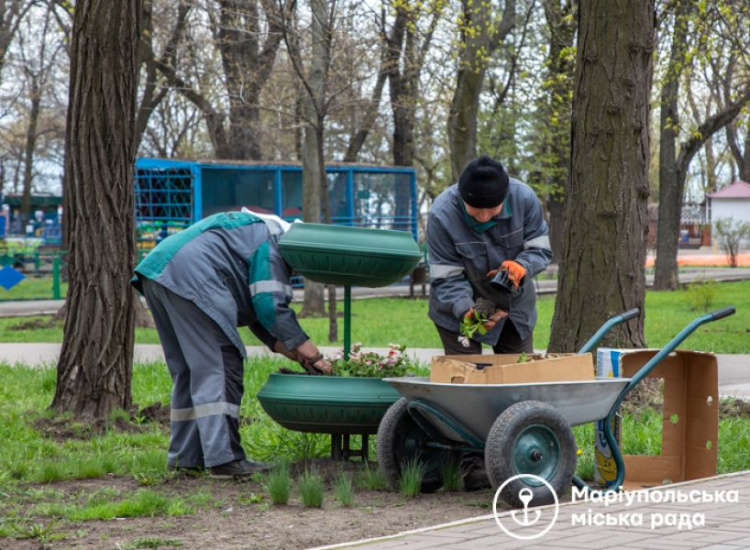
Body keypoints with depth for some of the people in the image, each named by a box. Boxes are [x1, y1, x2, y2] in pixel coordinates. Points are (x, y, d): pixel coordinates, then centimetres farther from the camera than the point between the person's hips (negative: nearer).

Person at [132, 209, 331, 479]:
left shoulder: (253, 230, 31)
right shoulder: (271, 240, 1)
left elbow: (255, 312, 30)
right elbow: (271, 306, -9)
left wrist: (293, 353, 22)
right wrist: (307, 349, -2)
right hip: (190, 277, -11)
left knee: (187, 371, 17)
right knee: (219, 369, -9)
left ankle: (184, 457, 20)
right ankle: (224, 459, -14)